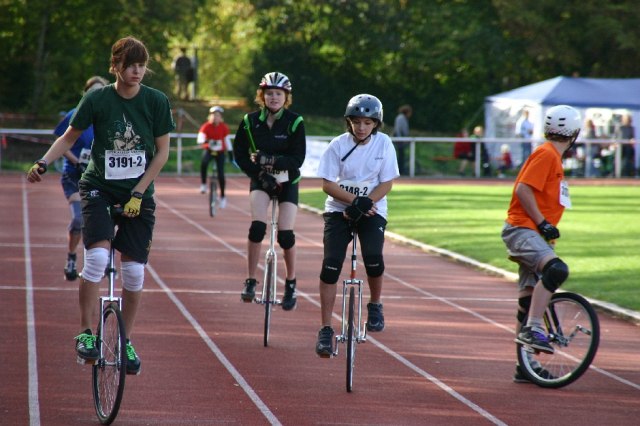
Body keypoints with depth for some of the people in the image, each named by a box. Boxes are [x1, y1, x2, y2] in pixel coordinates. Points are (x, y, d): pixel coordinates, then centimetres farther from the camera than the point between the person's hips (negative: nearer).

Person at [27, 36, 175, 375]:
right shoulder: (97, 99, -9)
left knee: (134, 271, -1)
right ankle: (85, 332, -11)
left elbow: (162, 151, -2)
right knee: (97, 257, -23)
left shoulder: (156, 102, -7)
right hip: (99, 187, -2)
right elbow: (69, 137, 2)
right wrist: (43, 163, -15)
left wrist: (138, 193, -10)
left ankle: (126, 341, 18)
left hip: (138, 194, 2)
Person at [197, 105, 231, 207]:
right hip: (208, 150, -1)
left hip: (220, 152, 1)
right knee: (203, 163, -35)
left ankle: (222, 196, 13)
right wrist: (205, 141, -51)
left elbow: (226, 140, 6)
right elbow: (200, 138, -28)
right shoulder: (206, 126, -14)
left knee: (221, 174, -5)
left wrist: (230, 153, 8)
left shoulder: (223, 127, -7)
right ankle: (203, 184, -16)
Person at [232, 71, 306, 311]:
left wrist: (268, 159, -25)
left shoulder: (295, 122, -11)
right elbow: (240, 155, -2)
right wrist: (260, 174, -16)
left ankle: (291, 283, 11)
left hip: (287, 182, -1)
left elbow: (297, 159, -15)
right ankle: (251, 281, -13)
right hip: (261, 181, 1)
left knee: (285, 234, -11)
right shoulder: (250, 121, -5)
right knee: (257, 226, -22)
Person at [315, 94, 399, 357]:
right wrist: (354, 201, -20)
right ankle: (325, 330, -6)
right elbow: (328, 184, -8)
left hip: (372, 211, 0)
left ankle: (375, 305, 7)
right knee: (331, 264, -14)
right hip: (339, 210, 0)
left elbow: (387, 183, -6)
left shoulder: (383, 144, -6)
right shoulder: (338, 145, -8)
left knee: (373, 257, -25)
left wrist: (365, 203, -20)